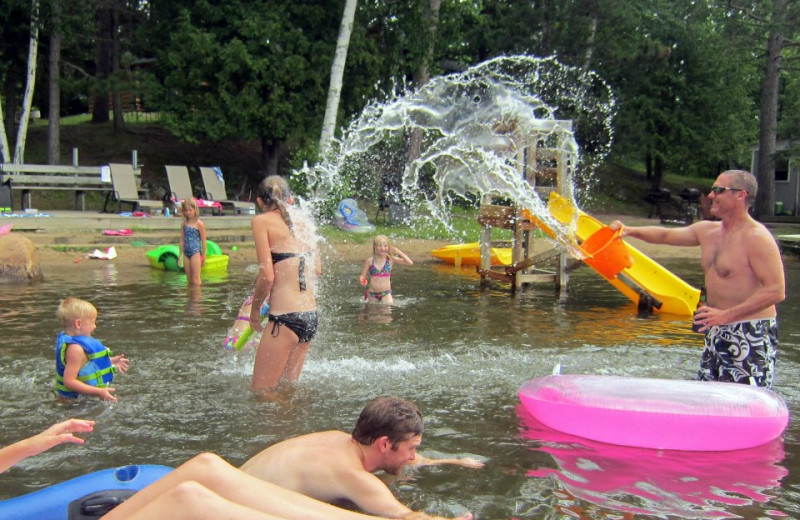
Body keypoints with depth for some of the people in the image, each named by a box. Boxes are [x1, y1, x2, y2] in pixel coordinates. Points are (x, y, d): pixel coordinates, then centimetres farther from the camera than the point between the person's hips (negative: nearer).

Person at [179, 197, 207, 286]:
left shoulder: (199, 224, -6)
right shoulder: (184, 224, 8)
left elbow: (203, 241, -3)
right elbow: (182, 240, 15)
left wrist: (203, 257, -2)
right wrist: (181, 255, 13)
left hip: (195, 252, -5)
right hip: (186, 253, 5)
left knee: (196, 280, -4)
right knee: (189, 280, 10)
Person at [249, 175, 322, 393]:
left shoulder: (262, 221, -4)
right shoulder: (303, 220, 13)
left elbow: (267, 276, -11)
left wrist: (254, 309, 5)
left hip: (285, 316, -7)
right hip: (311, 315, 7)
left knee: (261, 392, 3)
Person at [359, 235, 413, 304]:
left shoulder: (391, 259, -3)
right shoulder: (369, 261, -3)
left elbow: (410, 263, -8)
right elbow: (362, 276, 3)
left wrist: (399, 252, -16)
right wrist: (362, 280, -21)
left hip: (386, 293, -1)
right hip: (372, 293, 1)